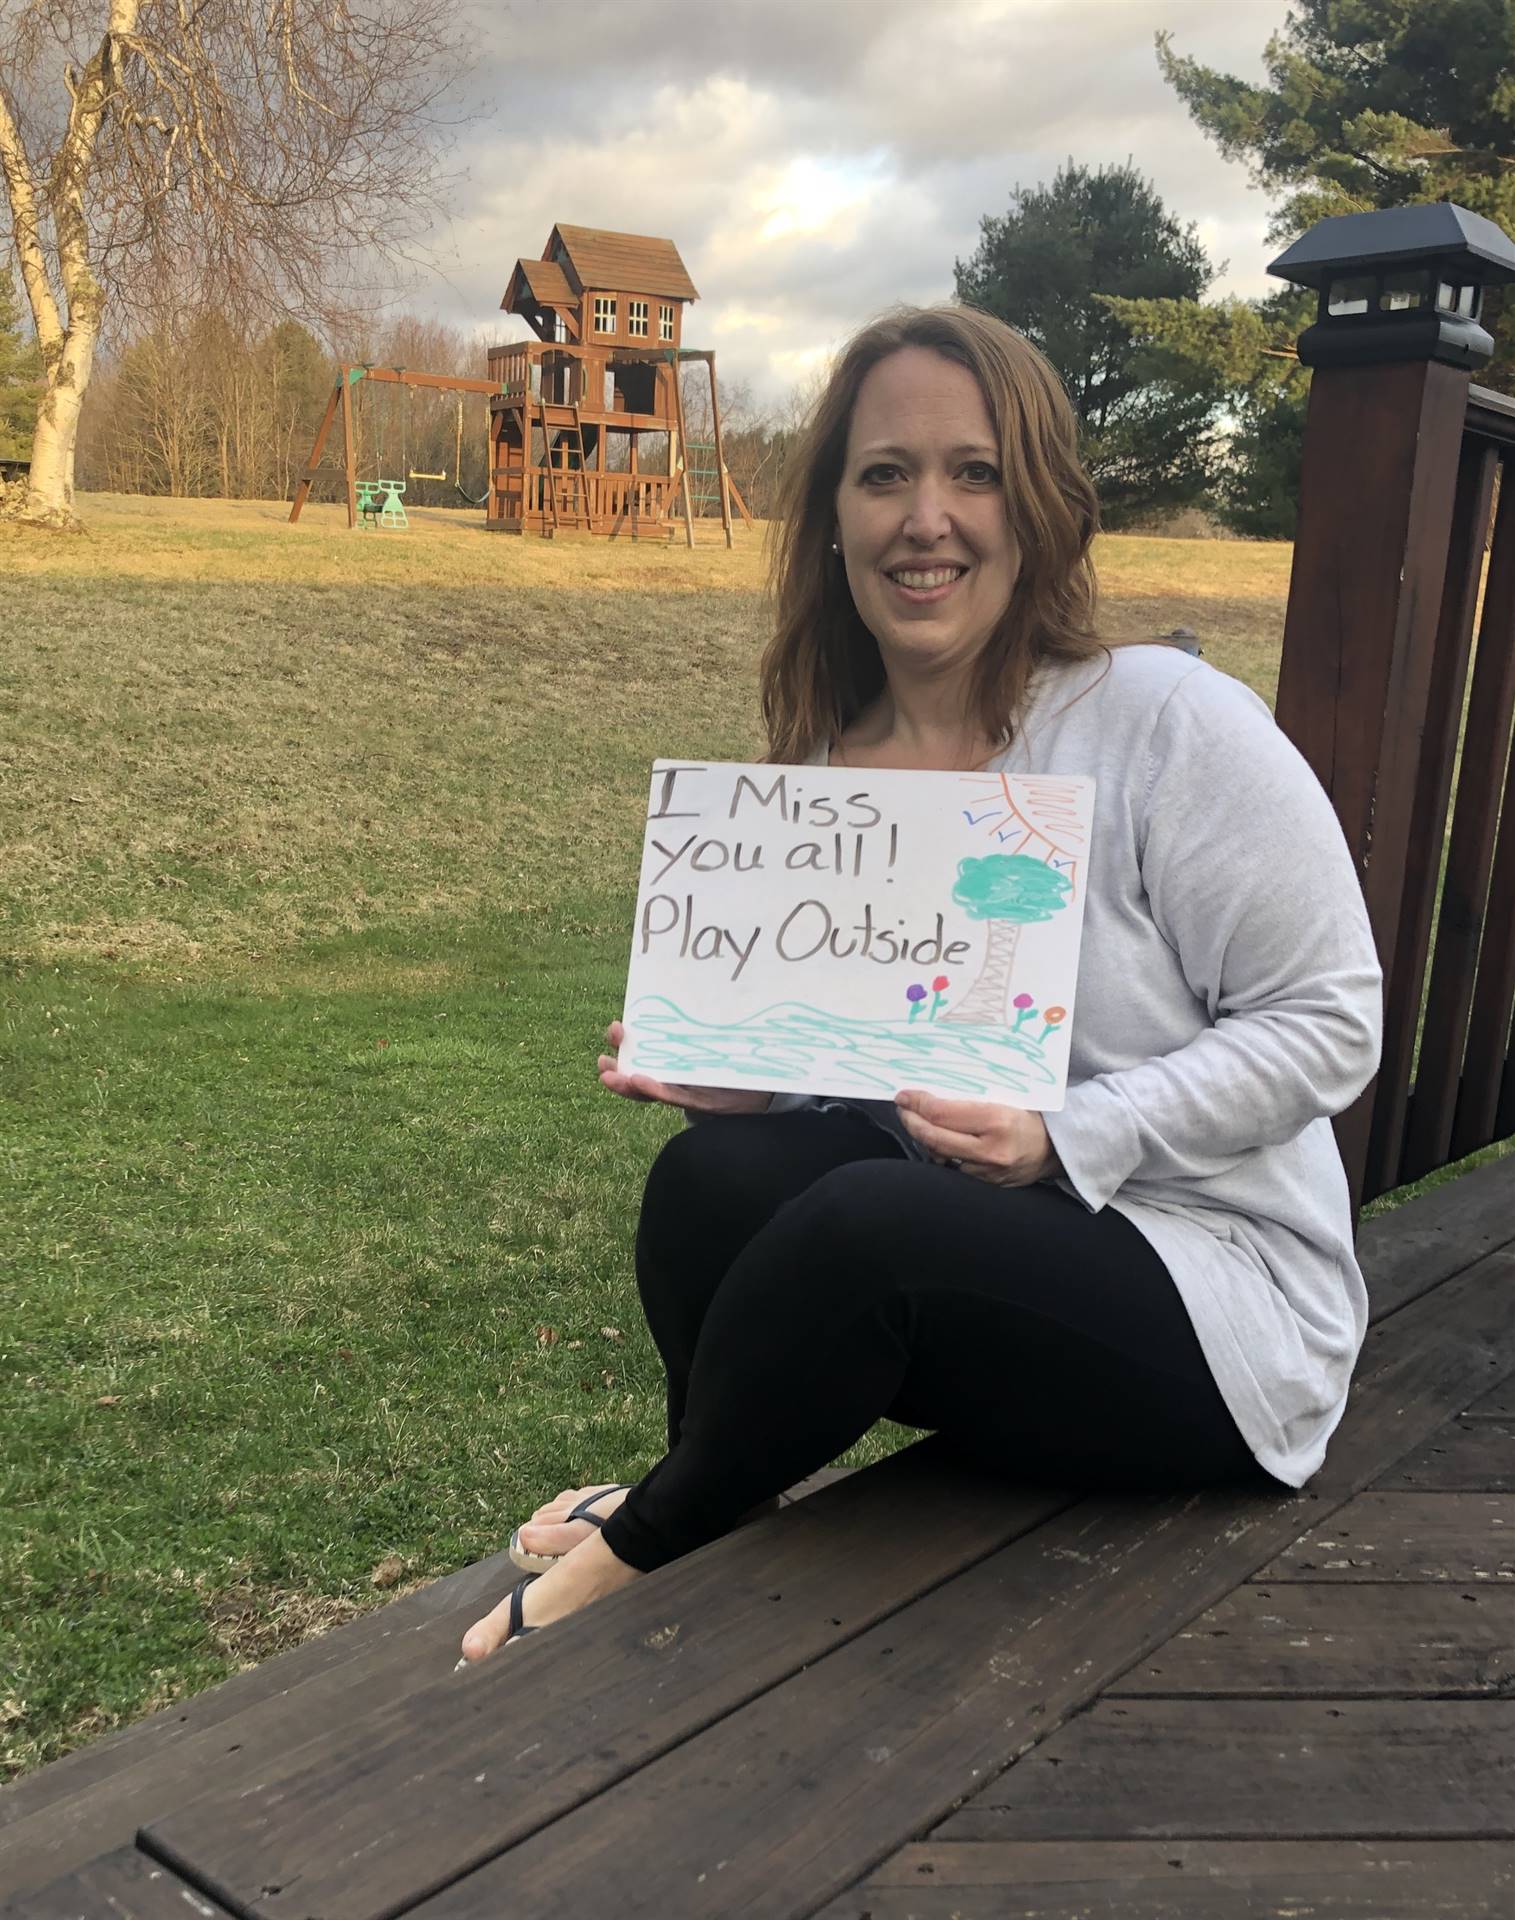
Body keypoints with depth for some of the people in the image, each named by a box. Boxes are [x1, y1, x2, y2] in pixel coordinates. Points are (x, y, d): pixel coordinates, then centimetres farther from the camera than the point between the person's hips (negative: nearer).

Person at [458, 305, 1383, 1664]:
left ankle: (639, 1543, -4)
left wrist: (1065, 1141, -23)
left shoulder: (1168, 721, -14)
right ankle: (728, 1511, 3)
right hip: (958, 1228, 5)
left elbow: (1330, 1026, -12)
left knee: (858, 1227, -32)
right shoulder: (821, 767, 5)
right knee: (714, 1173, -23)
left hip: (1209, 1279, -5)